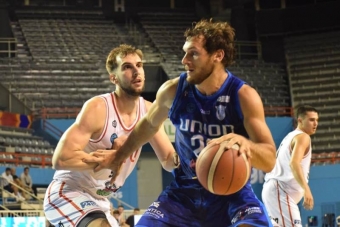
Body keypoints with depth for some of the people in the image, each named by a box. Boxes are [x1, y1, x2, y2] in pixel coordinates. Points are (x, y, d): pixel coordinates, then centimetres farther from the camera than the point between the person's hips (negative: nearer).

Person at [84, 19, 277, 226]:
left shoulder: (244, 96, -17)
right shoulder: (173, 90, -8)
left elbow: (269, 160, -23)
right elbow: (149, 124, 16)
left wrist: (244, 143, -44)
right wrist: (120, 156, 23)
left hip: (232, 192, -3)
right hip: (186, 191, 3)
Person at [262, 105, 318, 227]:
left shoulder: (291, 136, 22)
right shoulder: (303, 137, -8)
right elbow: (294, 163, -25)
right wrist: (306, 189, -35)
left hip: (273, 188, 11)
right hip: (280, 190, -11)